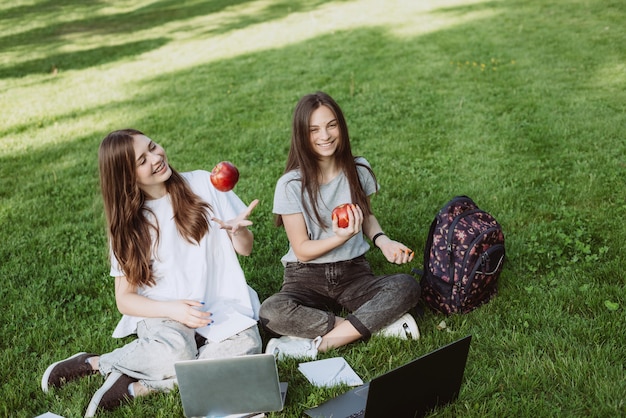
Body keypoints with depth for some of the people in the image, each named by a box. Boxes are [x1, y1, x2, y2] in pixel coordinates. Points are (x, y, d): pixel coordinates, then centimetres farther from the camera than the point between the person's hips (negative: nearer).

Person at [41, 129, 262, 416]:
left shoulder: (203, 184, 1)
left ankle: (140, 386, -18)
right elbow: (125, 299, 0)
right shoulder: (127, 222, 1)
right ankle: (96, 362, -7)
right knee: (176, 354, -35)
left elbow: (245, 249, 7)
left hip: (222, 305, 2)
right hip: (163, 314, -1)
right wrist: (171, 309, -19)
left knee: (245, 349, -31)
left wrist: (238, 231, -17)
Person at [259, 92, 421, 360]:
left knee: (407, 287, -29)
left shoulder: (358, 170, 2)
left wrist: (382, 240, -4)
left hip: (354, 273, 3)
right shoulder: (291, 185, -9)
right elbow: (302, 250, -8)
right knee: (270, 312, -35)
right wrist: (340, 238, -28)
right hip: (306, 276, -2)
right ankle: (379, 324, -25)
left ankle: (318, 344, -25)